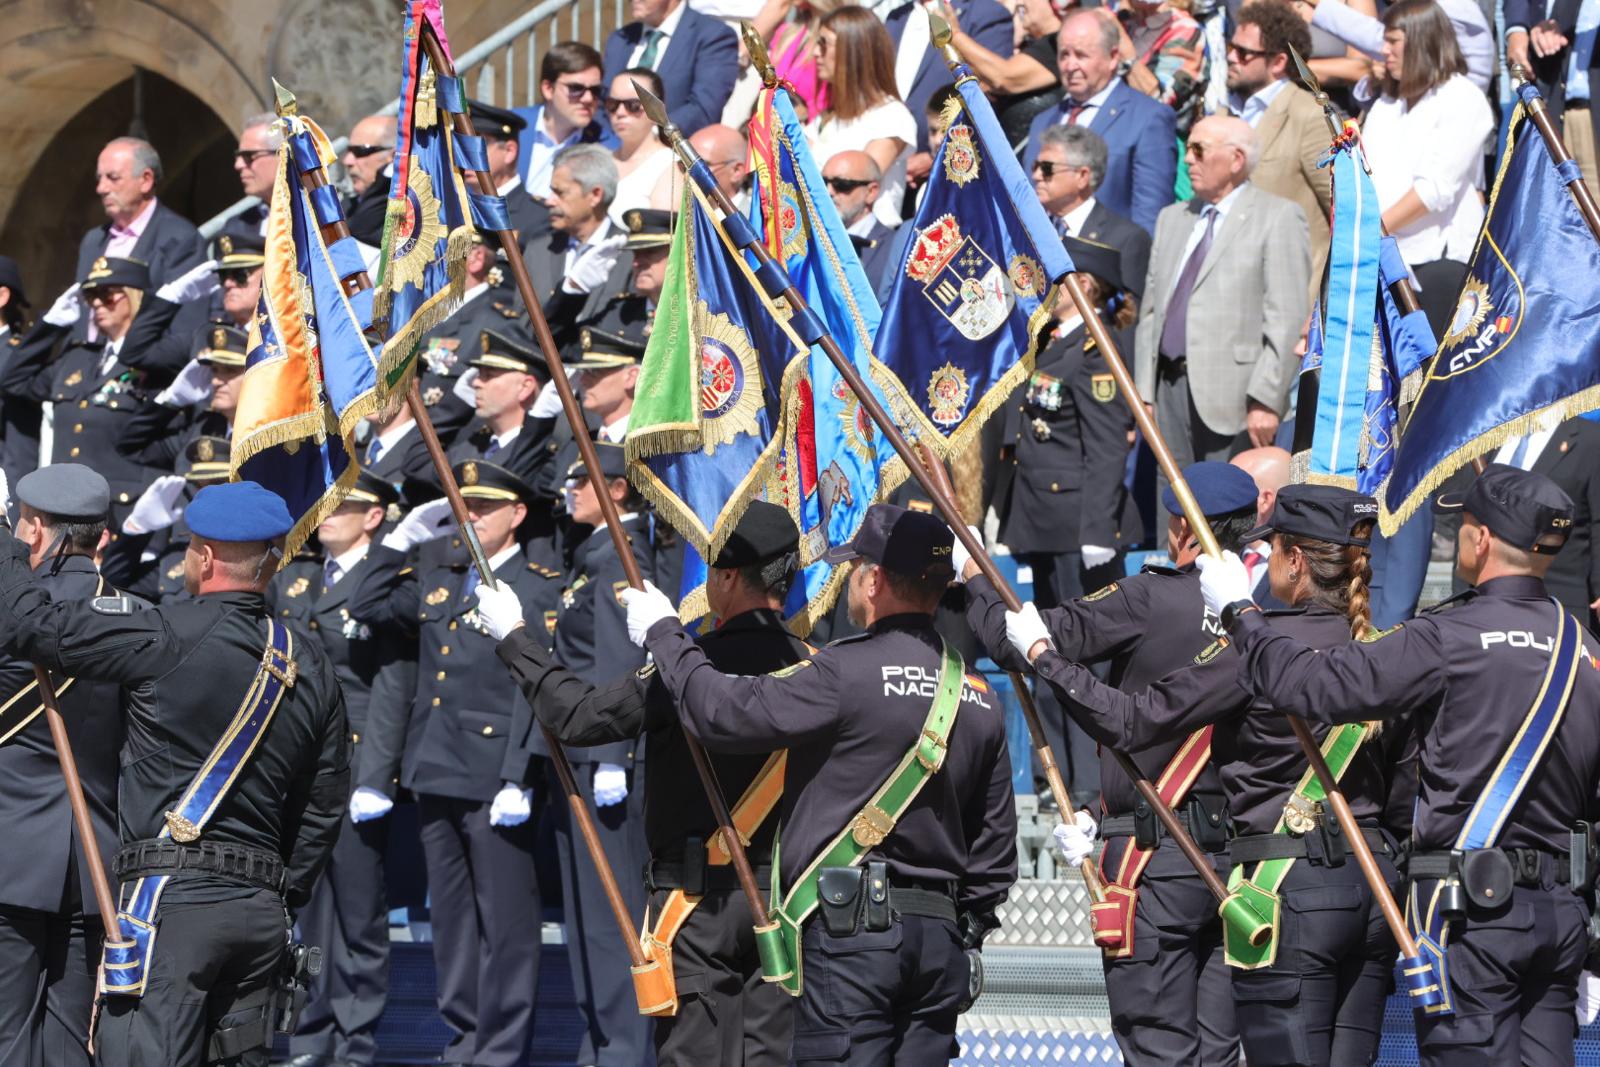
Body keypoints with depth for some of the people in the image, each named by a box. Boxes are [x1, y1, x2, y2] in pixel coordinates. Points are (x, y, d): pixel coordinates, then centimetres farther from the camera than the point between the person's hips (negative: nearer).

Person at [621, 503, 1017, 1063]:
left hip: (851, 934, -7)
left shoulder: (845, 673, -12)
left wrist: (663, 634, 4)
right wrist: (967, 933, 24)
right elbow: (996, 837, 15)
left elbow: (723, 712, -12)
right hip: (941, 934, 7)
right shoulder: (977, 695, 11)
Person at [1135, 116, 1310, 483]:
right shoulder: (1173, 218, 20)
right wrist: (1144, 393, 12)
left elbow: (1288, 321, -9)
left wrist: (1265, 400, -15)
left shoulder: (1278, 218, -2)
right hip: (1171, 388, 7)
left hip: (1232, 396, -7)